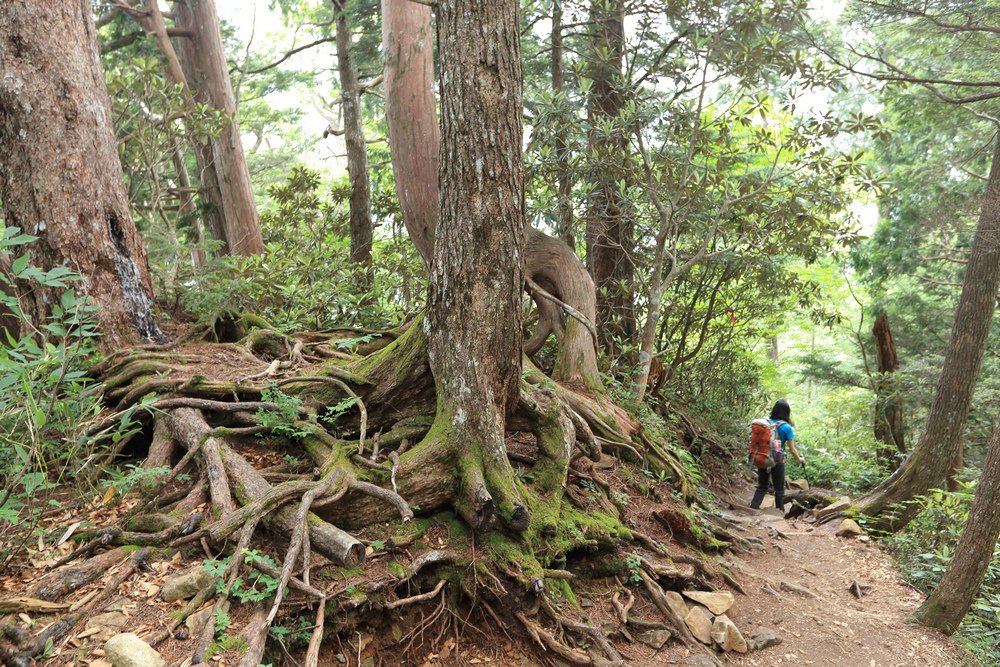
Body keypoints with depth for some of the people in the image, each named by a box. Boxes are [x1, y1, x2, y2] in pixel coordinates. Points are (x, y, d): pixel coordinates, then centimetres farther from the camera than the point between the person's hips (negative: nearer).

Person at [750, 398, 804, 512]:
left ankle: (753, 508, -1)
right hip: (777, 461, -3)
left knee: (761, 487, 13)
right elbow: (792, 450, -6)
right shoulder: (786, 427, -13)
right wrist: (799, 459, 13)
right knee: (779, 489, 15)